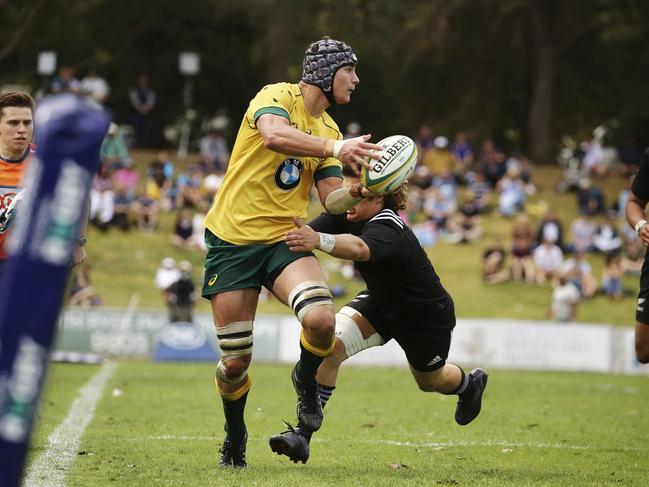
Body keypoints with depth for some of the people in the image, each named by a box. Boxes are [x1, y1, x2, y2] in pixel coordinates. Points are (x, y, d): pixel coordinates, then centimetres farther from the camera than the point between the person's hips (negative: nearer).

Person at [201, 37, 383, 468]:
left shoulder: (330, 132, 14)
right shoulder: (277, 97, -7)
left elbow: (332, 198, 8)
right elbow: (273, 135, -30)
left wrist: (358, 192, -13)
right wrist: (335, 149, -39)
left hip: (285, 239, 4)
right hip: (233, 240, -4)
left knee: (321, 320, -25)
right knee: (235, 361, -2)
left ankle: (306, 379, 8)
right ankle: (234, 436, 27)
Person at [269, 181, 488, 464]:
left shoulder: (388, 228, -41)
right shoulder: (346, 215, -18)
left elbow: (359, 249, -63)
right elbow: (307, 232, -28)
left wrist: (319, 241, -81)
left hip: (428, 318, -6)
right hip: (381, 303, 6)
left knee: (430, 381, 22)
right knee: (330, 346, -21)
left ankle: (470, 384, 59)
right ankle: (303, 434, -18)